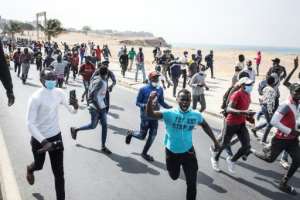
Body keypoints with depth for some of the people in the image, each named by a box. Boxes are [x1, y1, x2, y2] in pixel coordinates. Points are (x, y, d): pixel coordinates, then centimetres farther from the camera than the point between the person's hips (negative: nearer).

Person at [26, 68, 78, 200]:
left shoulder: (59, 93, -6)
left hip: (56, 136, 3)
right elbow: (30, 124, -24)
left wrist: (75, 106, -22)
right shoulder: (36, 97, -22)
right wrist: (44, 142, -33)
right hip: (39, 139, -3)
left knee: (59, 172, 4)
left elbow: (71, 111, 3)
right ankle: (30, 169, 62)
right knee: (39, 165, 25)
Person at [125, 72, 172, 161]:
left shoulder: (160, 89, -1)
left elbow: (161, 102, 9)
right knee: (142, 136, 4)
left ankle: (144, 153, 29)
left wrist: (169, 107, -8)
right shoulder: (143, 89, -13)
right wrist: (145, 105, -28)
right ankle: (131, 133, 38)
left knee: (152, 135, 9)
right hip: (145, 116, -4)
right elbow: (137, 102, -8)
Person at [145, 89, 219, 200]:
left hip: (188, 151, 1)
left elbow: (205, 125, 9)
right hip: (172, 152, 0)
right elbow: (150, 114, -34)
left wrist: (214, 141, 12)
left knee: (192, 183, 3)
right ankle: (175, 167, 60)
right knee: (174, 176, 24)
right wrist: (150, 100, -52)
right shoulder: (169, 113, -21)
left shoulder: (196, 115, -12)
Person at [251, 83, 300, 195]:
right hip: (281, 139, -8)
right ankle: (250, 151, 31)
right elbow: (274, 122, -27)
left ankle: (284, 184, 18)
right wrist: (290, 131, -23)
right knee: (270, 159, 5)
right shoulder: (285, 106, -22)